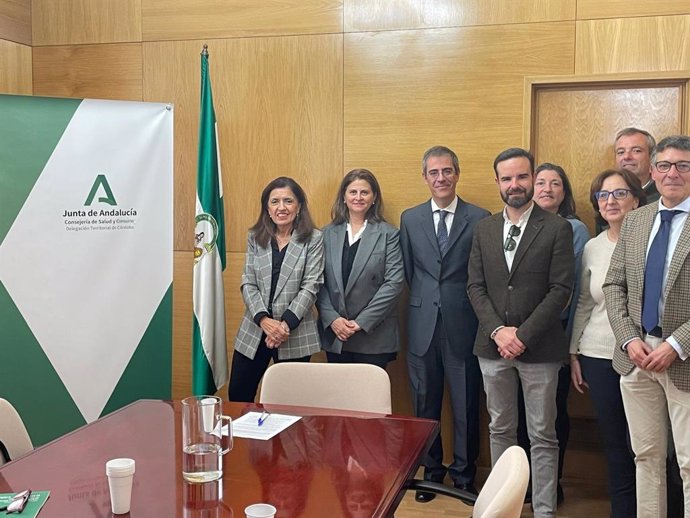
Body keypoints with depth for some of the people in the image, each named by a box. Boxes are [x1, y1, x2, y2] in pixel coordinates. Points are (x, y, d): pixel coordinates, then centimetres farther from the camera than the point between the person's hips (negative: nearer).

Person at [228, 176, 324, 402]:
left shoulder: (313, 239, -3)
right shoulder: (255, 237, 7)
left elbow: (311, 286, -8)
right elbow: (248, 284, 2)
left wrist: (286, 324, -16)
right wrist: (263, 319, -13)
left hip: (295, 333, -3)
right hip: (255, 330, 3)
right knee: (237, 397, 9)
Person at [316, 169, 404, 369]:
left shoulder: (389, 234, -2)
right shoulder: (328, 234, 7)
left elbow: (394, 283, -9)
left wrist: (362, 322, -12)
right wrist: (332, 319, -10)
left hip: (374, 335, -2)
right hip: (334, 334, 3)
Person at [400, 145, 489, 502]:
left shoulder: (479, 219, -2)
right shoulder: (410, 218, 6)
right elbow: (407, 271, 10)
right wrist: (424, 300, 6)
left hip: (463, 325, -2)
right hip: (423, 325, 2)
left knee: (465, 405, 7)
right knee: (425, 403, 12)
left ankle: (464, 475, 24)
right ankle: (431, 470, 28)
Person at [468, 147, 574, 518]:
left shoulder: (557, 228, -4)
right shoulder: (484, 229, 7)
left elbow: (561, 290, -10)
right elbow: (475, 287, 4)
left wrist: (523, 335, -15)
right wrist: (498, 330, -10)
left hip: (539, 347, -3)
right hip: (493, 345, 4)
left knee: (542, 436, 5)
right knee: (500, 430, 14)